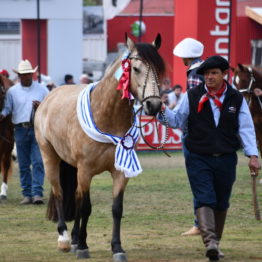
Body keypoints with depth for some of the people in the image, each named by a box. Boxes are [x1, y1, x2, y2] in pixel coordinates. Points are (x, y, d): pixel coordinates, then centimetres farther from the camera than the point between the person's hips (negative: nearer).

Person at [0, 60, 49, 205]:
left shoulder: (42, 89, 7)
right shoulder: (12, 91, 8)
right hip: (21, 130, 1)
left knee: (38, 161, -9)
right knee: (23, 164, 4)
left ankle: (37, 193, -11)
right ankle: (27, 194, 11)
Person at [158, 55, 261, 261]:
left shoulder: (236, 99, 3)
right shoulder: (192, 97, 1)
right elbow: (176, 121, 7)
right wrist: (164, 111, -13)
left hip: (226, 159, 2)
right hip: (199, 159, -2)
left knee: (221, 203, 11)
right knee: (204, 199, -15)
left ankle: (215, 242, 24)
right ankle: (210, 241, -27)